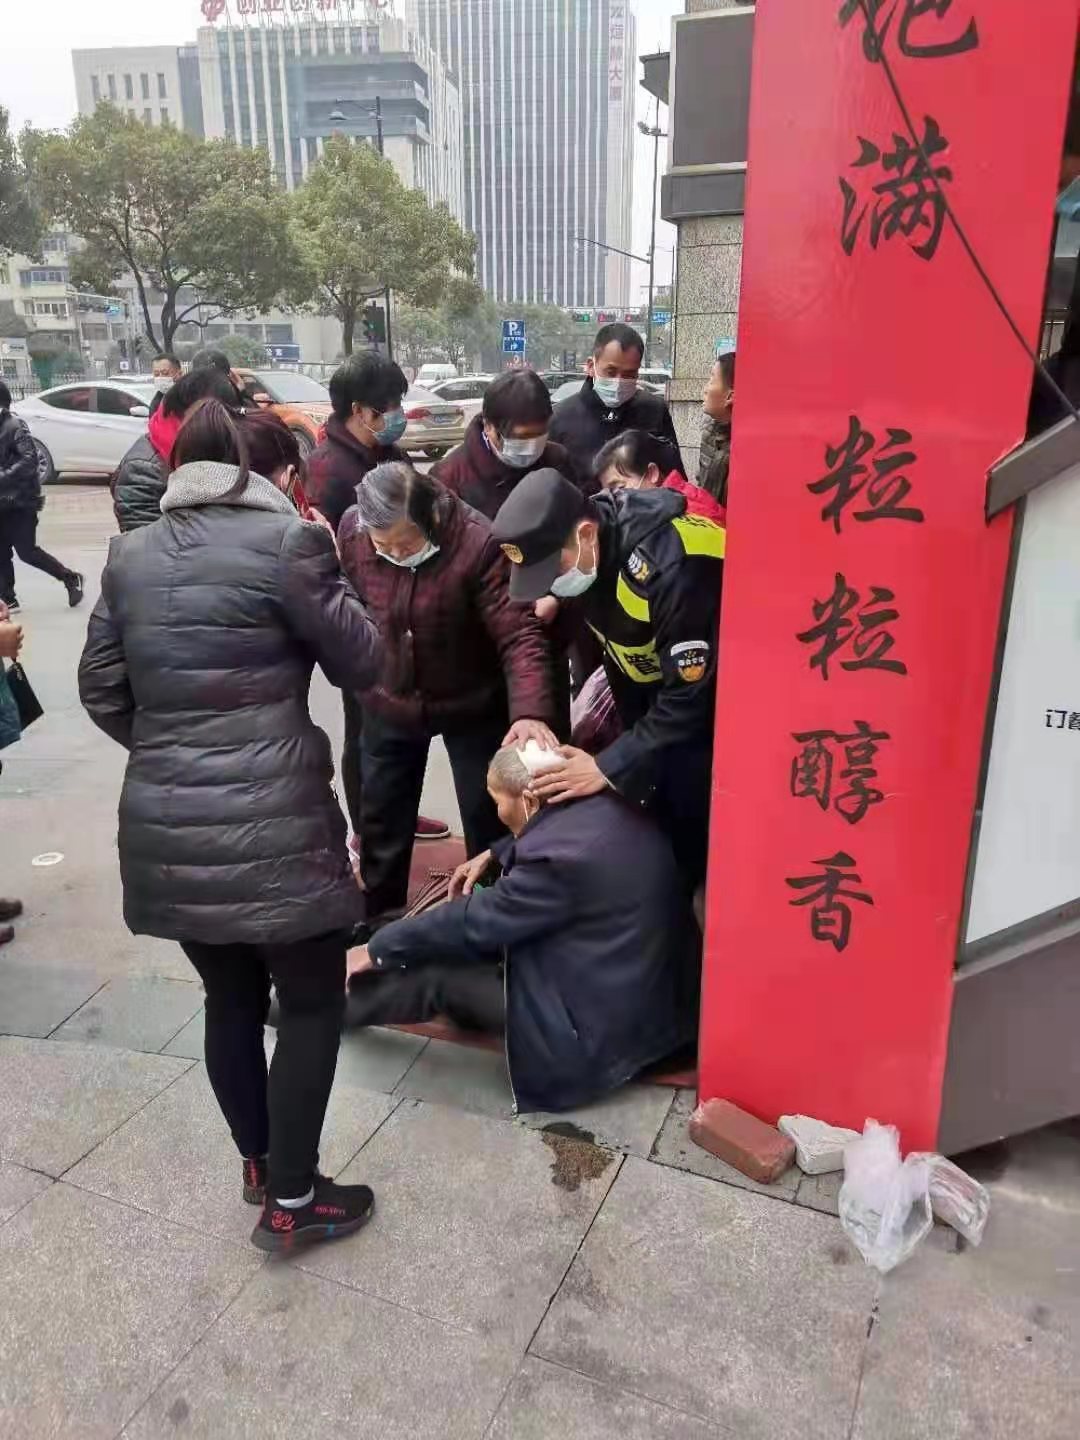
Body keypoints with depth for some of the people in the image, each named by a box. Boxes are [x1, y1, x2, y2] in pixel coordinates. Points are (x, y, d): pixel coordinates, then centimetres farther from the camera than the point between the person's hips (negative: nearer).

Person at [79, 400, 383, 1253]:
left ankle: (258, 1164, 40)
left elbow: (101, 691, 13)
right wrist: (324, 567, 9)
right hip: (271, 823, -6)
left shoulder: (130, 555, 8)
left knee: (230, 1000, 21)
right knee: (313, 1004, 11)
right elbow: (361, 662, -3)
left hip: (163, 824, 6)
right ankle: (292, 1201, 23)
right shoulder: (286, 540, -10)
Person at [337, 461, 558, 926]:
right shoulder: (351, 531, -16)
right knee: (381, 819, 16)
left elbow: (519, 635, -30)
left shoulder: (477, 542, -29)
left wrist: (529, 712, -45)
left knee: (487, 819, 11)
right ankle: (379, 919, 39)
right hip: (389, 702, 3)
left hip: (472, 704, -3)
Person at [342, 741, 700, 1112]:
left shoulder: (561, 859, -29)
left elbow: (473, 922, -15)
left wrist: (380, 947, -1)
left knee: (435, 972, 0)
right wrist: (493, 855, 21)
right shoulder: (606, 808, -4)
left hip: (603, 1027, -9)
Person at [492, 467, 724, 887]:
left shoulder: (670, 564, -36)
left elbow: (692, 697, -31)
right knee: (655, 832, 11)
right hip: (664, 696, 7)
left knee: (698, 838, -7)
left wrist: (609, 767, -28)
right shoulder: (575, 547, -11)